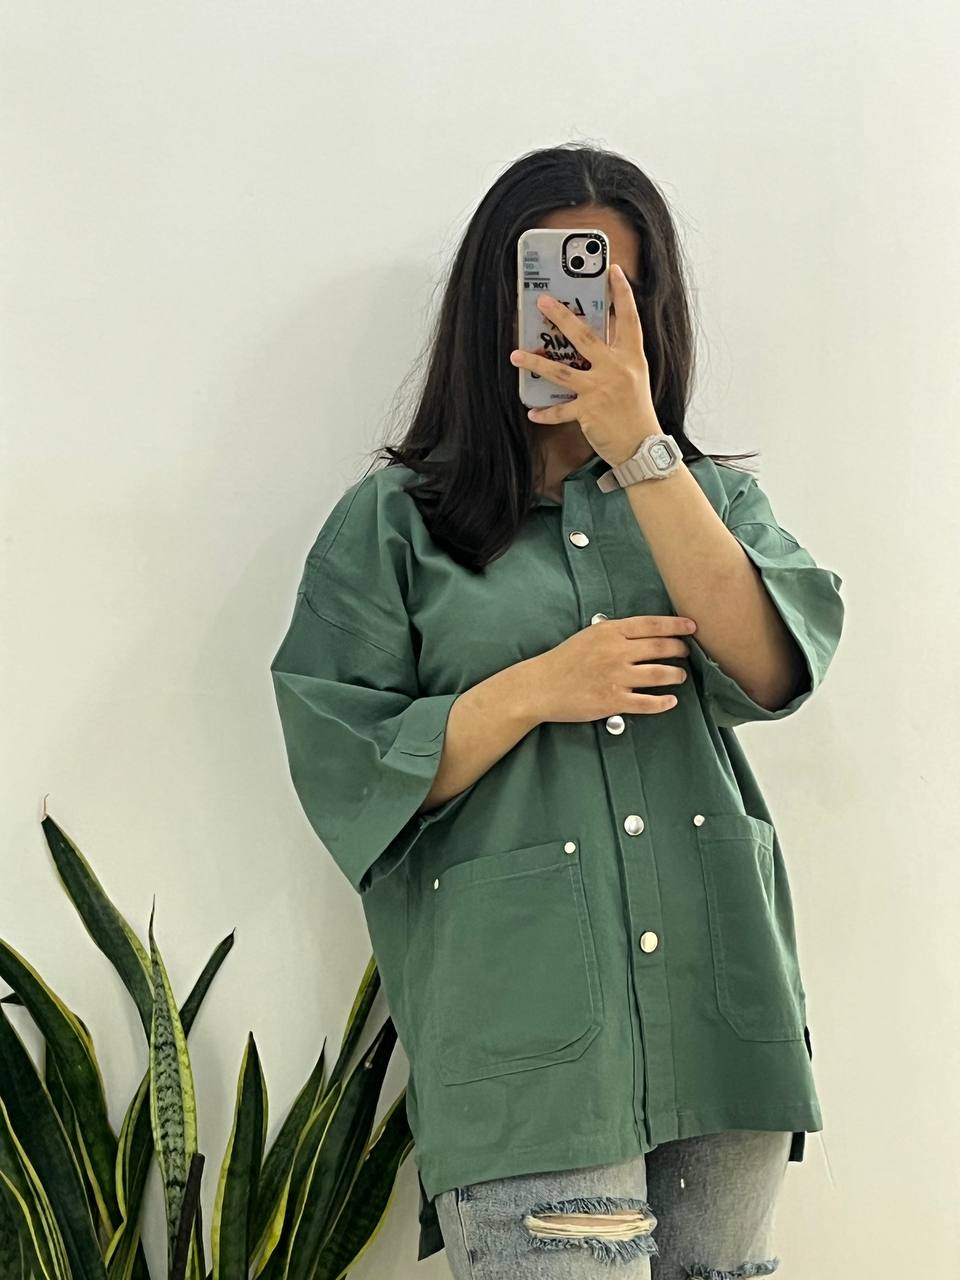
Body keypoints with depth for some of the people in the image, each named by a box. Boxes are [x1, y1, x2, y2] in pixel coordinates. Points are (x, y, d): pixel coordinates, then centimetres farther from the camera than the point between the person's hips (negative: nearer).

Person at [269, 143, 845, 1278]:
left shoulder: (715, 496, 15)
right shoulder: (393, 521, 7)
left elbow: (774, 668, -6)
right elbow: (344, 773, -1)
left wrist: (640, 446, -13)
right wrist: (533, 690, -12)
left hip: (723, 1010, 4)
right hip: (521, 1032, -3)